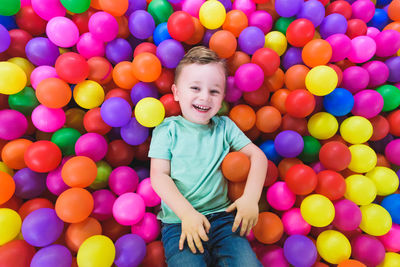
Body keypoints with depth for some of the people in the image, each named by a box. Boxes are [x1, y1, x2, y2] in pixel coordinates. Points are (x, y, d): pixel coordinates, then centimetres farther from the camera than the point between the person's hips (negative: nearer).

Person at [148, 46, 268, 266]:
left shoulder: (224, 126, 7)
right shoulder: (168, 130, -1)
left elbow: (257, 155, 5)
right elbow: (159, 176, -6)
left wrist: (250, 197, -10)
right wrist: (187, 213, -17)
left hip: (222, 216, 2)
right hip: (178, 221, -1)